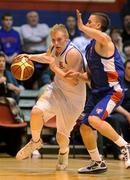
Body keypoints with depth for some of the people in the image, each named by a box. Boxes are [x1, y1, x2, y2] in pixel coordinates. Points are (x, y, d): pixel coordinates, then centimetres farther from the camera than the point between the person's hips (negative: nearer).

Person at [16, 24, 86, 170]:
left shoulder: (73, 54, -26)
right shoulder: (54, 48, -4)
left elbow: (73, 82, -30)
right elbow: (48, 57, 22)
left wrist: (55, 68, -27)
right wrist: (32, 57, 5)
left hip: (73, 98, -5)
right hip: (57, 89, 5)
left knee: (61, 136, 2)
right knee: (36, 112, -22)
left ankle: (63, 153, 38)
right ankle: (35, 142, 5)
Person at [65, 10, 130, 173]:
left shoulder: (103, 42, -14)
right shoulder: (90, 48, 14)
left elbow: (103, 38, -43)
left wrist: (82, 27, -30)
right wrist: (79, 75, 0)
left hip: (113, 91, -10)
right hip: (97, 92, 10)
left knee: (94, 119, -30)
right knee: (84, 127, 8)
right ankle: (98, 163, 23)